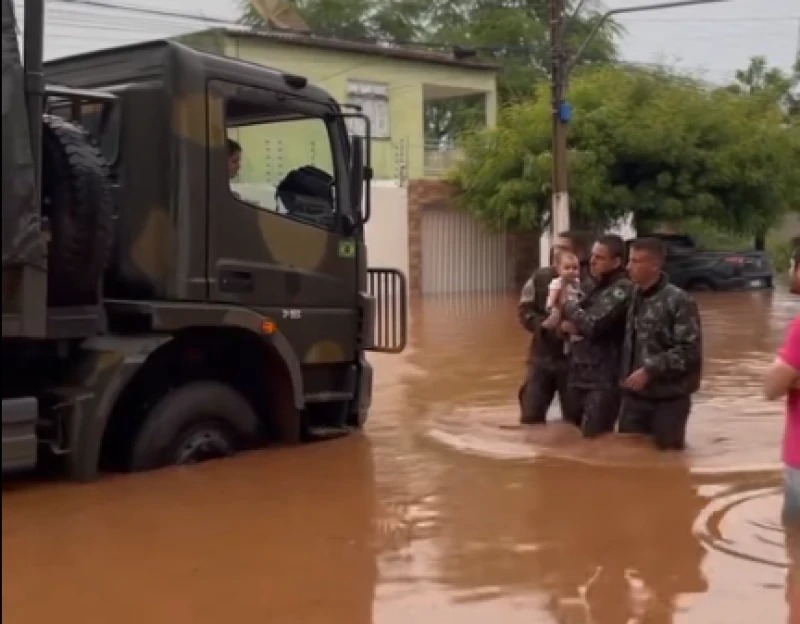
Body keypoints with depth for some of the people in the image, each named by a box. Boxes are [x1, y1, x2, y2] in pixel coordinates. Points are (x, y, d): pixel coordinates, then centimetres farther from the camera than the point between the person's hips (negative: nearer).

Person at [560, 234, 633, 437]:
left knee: (594, 438, -8)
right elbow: (566, 321, 17)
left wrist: (568, 305, -6)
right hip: (579, 373, 8)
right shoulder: (590, 284, 11)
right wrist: (568, 325, -8)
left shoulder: (623, 290, -14)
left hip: (604, 379, -8)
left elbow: (592, 323, -23)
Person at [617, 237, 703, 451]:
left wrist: (650, 370, -20)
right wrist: (624, 376, 7)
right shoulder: (633, 297, 5)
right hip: (634, 395, 6)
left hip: (669, 399, -6)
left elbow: (689, 350, -18)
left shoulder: (678, 301, -13)